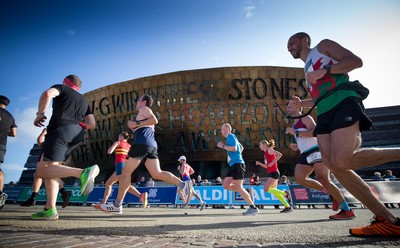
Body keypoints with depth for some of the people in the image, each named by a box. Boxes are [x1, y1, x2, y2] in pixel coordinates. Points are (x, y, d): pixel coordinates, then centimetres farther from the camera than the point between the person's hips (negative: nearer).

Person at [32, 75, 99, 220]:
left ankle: (83, 173, -35)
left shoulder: (61, 88, 16)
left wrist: (40, 114, 2)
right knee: (48, 166, 14)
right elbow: (92, 124, 19)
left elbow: (47, 94, -10)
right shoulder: (83, 101, 29)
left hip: (61, 129, -7)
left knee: (42, 171, -10)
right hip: (77, 134, 7)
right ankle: (50, 210, 4)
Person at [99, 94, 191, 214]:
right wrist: (134, 127, 23)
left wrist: (137, 123, -8)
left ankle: (117, 205, 4)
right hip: (152, 145, 9)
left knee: (126, 172, -2)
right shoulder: (145, 113, 34)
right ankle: (182, 184, -17)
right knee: (157, 174, -2)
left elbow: (155, 120, -12)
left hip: (142, 143, -9)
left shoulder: (144, 109, 7)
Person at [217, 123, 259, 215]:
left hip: (237, 164, -10)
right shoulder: (231, 137, 23)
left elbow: (234, 148, -22)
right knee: (226, 185, 4)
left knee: (238, 187, -9)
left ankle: (253, 208, -1)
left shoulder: (231, 136, -6)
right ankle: (246, 194, 10)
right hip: (234, 165, 10)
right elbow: (241, 147, 33)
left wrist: (223, 146, -12)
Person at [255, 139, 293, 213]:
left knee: (266, 189, -13)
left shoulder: (269, 150, -5)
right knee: (274, 191, 8)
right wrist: (259, 163, 9)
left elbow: (280, 154, -21)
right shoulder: (265, 153, 19)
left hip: (274, 173, -9)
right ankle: (288, 207, 13)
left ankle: (285, 193, -5)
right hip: (271, 173, 9)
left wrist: (272, 162, -20)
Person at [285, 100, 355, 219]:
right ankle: (331, 193, 9)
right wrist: (297, 146, 15)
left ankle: (347, 210, -4)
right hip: (306, 154, 9)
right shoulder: (294, 124, 24)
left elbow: (315, 132, -20)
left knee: (323, 179, -16)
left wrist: (295, 132, -20)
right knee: (299, 178, -5)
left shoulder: (306, 118, -3)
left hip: (316, 150, -9)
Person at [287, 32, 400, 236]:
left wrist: (325, 71, -13)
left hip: (343, 103, -8)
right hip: (325, 114, 8)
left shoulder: (323, 46, 14)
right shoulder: (307, 69, 34)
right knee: (333, 165, -10)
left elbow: (356, 61, 0)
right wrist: (301, 103, 20)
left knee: (341, 162, -26)